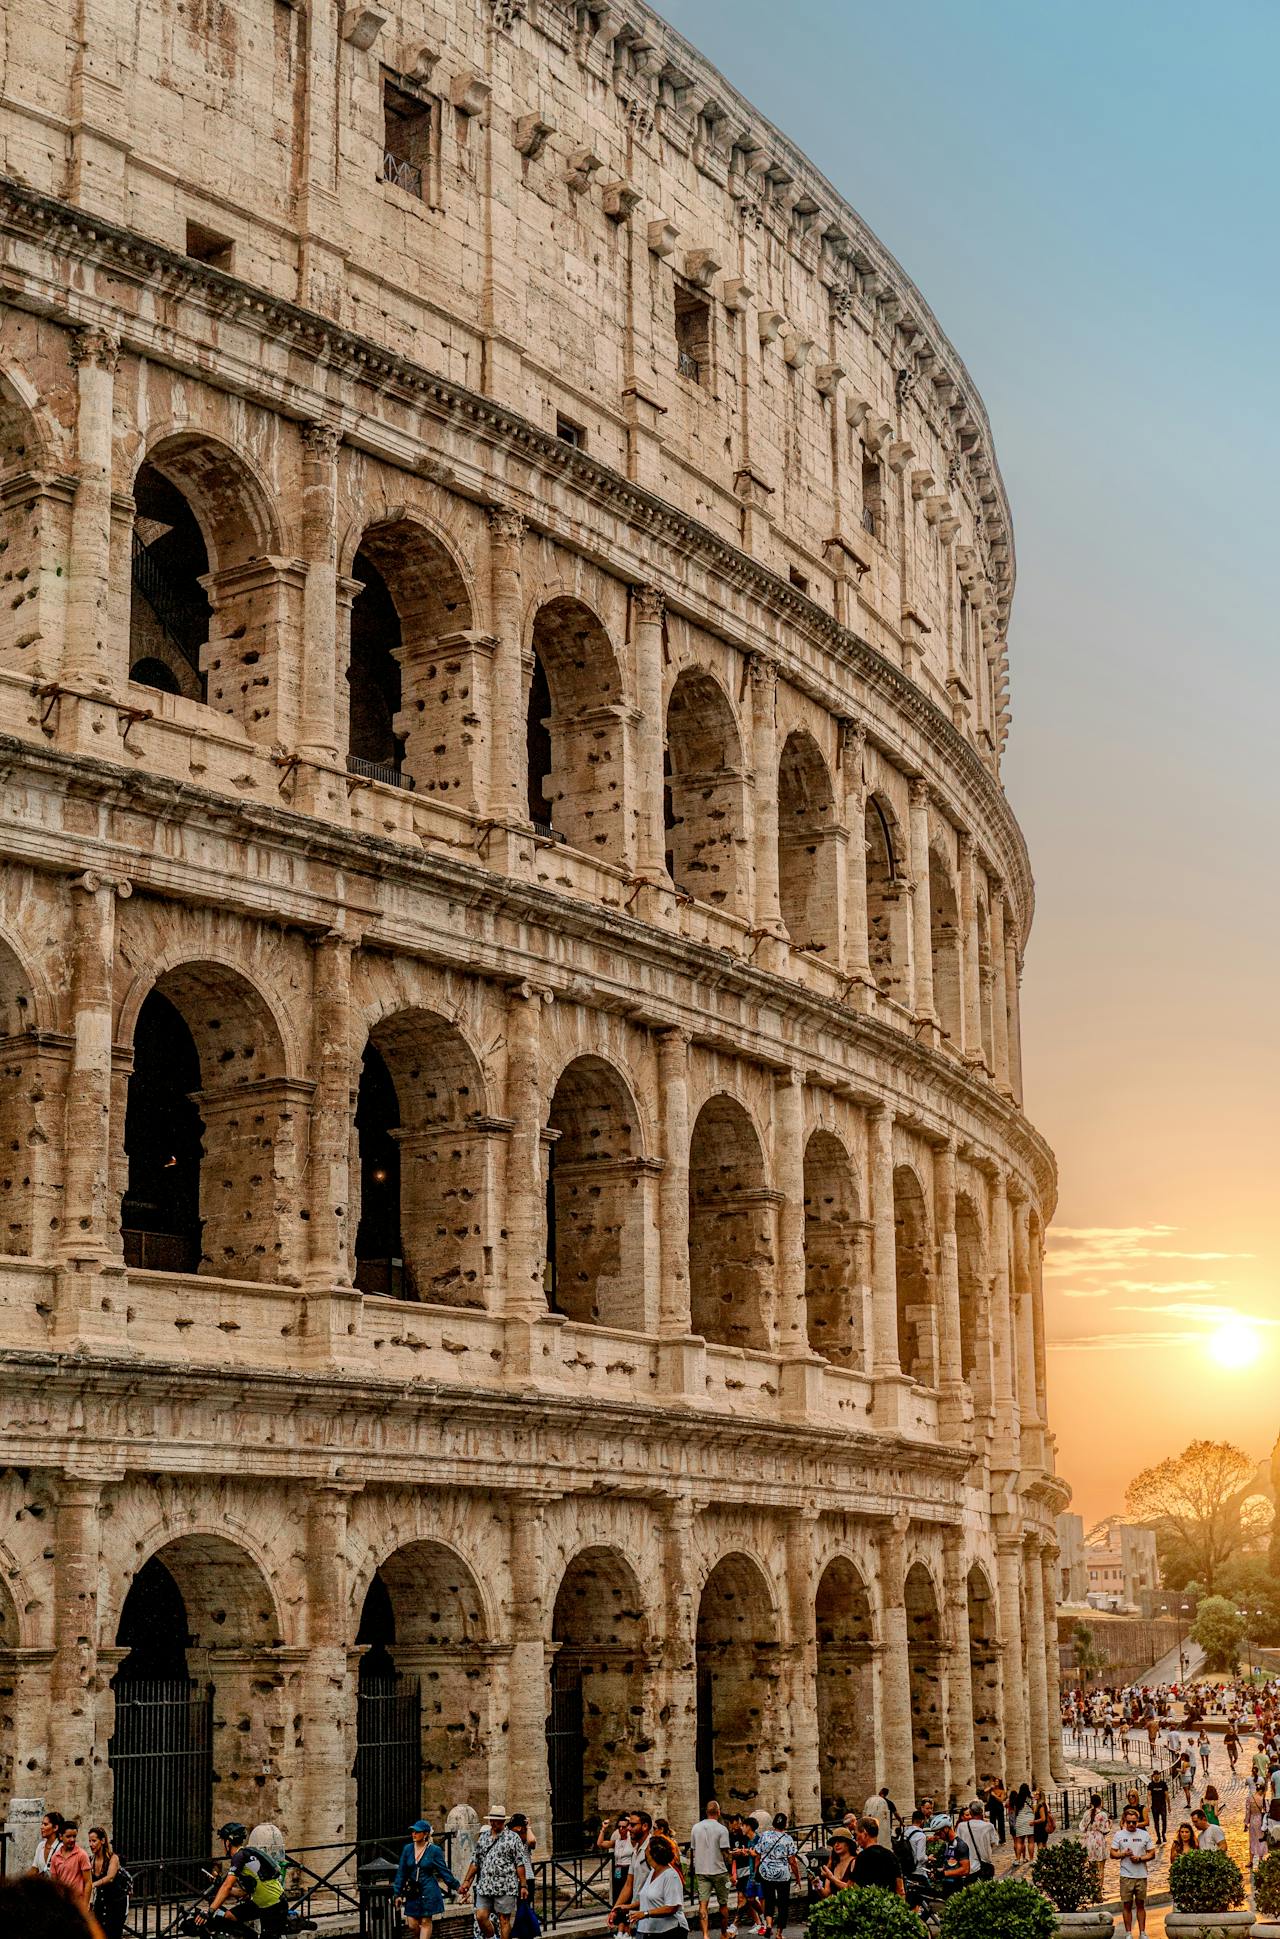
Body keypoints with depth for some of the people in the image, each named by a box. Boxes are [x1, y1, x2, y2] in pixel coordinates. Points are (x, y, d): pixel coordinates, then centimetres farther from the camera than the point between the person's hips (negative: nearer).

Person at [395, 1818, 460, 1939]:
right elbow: (401, 1873, 8)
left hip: (429, 1892, -3)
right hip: (412, 1892, 3)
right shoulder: (408, 1849, 4)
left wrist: (456, 1887, -4)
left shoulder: (434, 1850, -6)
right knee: (412, 1925, 1)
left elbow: (444, 1871, 0)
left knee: (425, 1922, -1)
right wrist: (398, 1894, 7)